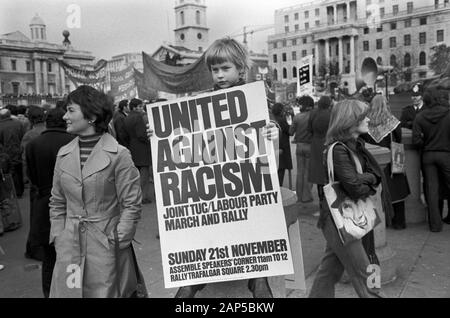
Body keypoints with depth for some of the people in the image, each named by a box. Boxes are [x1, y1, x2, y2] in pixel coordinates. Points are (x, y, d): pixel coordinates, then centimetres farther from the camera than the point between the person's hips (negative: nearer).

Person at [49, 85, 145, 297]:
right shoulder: (64, 154, 5)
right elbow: (57, 203, 12)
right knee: (68, 291, 11)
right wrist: (58, 238, 4)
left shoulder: (118, 155, -10)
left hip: (107, 249, -4)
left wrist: (116, 242, -10)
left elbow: (132, 205, -8)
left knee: (106, 292, 5)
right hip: (70, 249, 4)